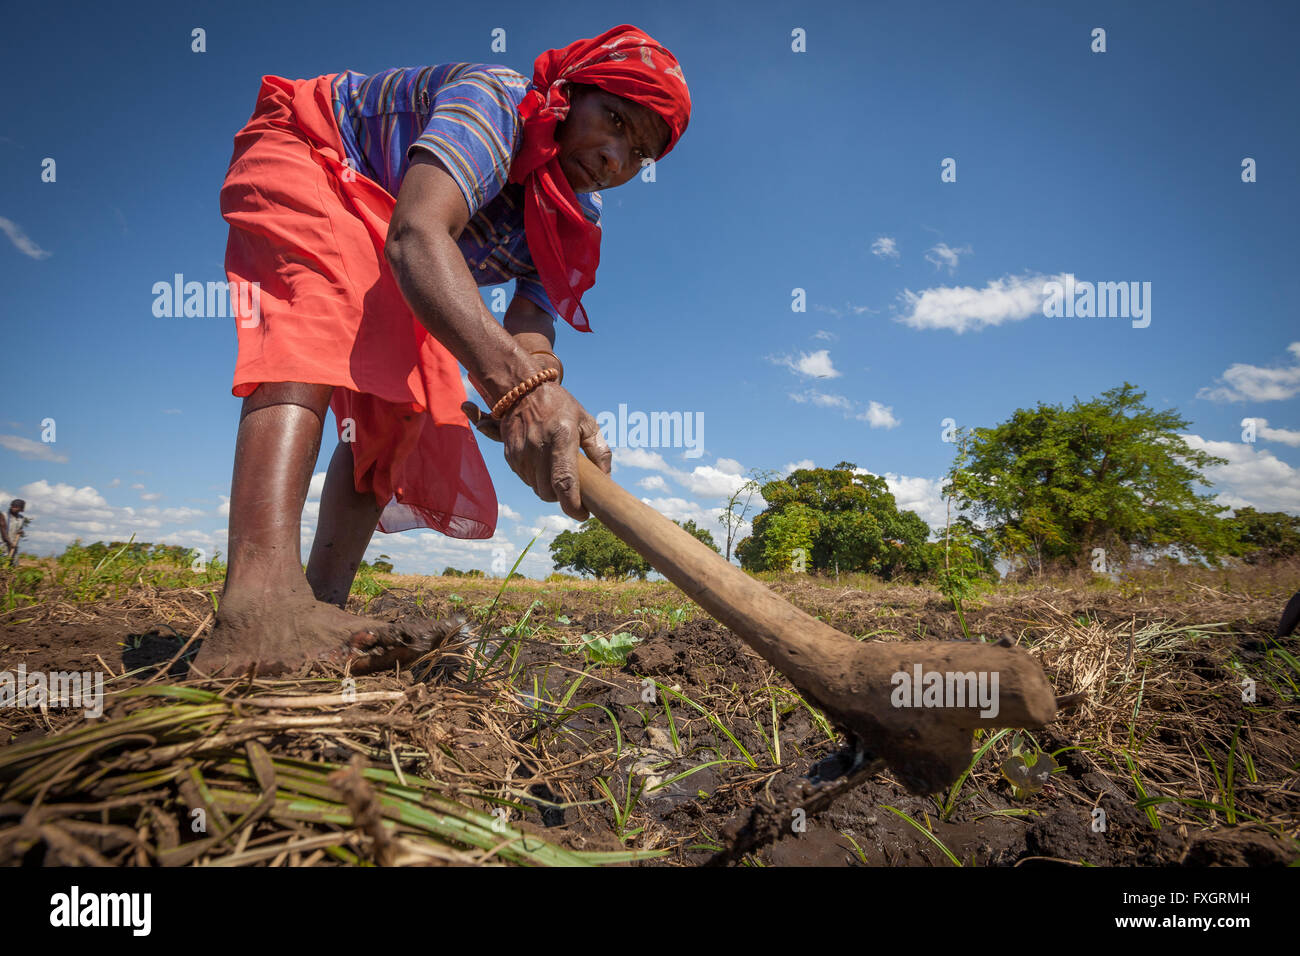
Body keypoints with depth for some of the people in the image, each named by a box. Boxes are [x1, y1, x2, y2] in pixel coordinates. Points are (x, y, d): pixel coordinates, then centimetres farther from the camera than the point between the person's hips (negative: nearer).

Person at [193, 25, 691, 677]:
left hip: (381, 269, 8)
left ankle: (322, 609, -6)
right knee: (323, 321, -37)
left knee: (396, 412, -7)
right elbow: (416, 234, -50)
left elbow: (528, 338, -23)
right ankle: (259, 599, -53)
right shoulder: (495, 99, -31)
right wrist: (513, 379, -66)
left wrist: (547, 393, -49)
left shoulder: (574, 228, -9)